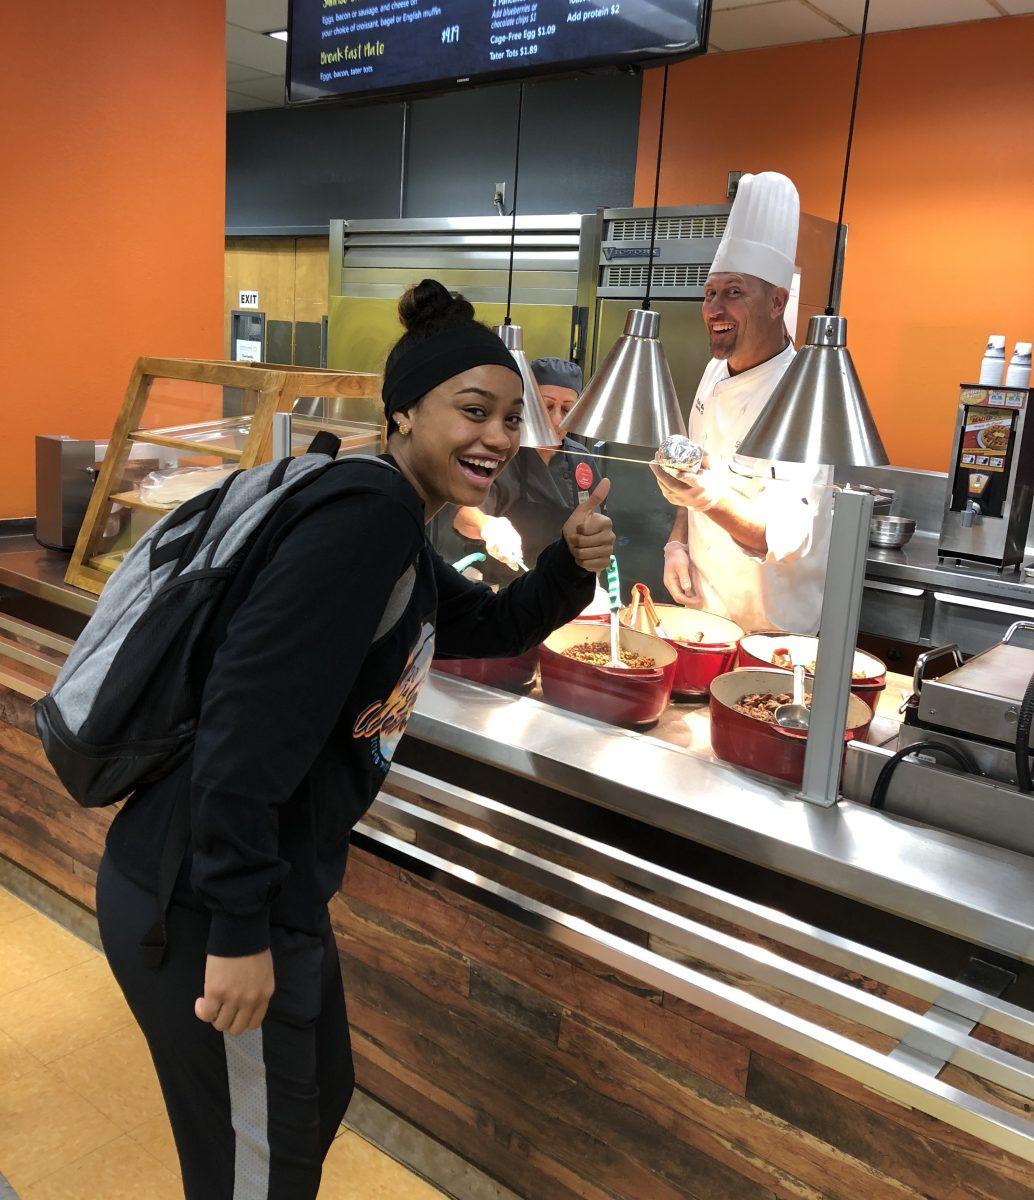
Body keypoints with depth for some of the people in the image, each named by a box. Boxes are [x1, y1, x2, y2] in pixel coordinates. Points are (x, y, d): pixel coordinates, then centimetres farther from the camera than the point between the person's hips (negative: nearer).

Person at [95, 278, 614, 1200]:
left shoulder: (399, 538, 9)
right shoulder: (366, 512, -22)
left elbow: (496, 626, 23)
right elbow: (249, 721, -29)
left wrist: (572, 565, 3)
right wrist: (238, 932, -25)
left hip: (265, 888, 10)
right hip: (200, 907, -10)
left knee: (319, 1099, 28)